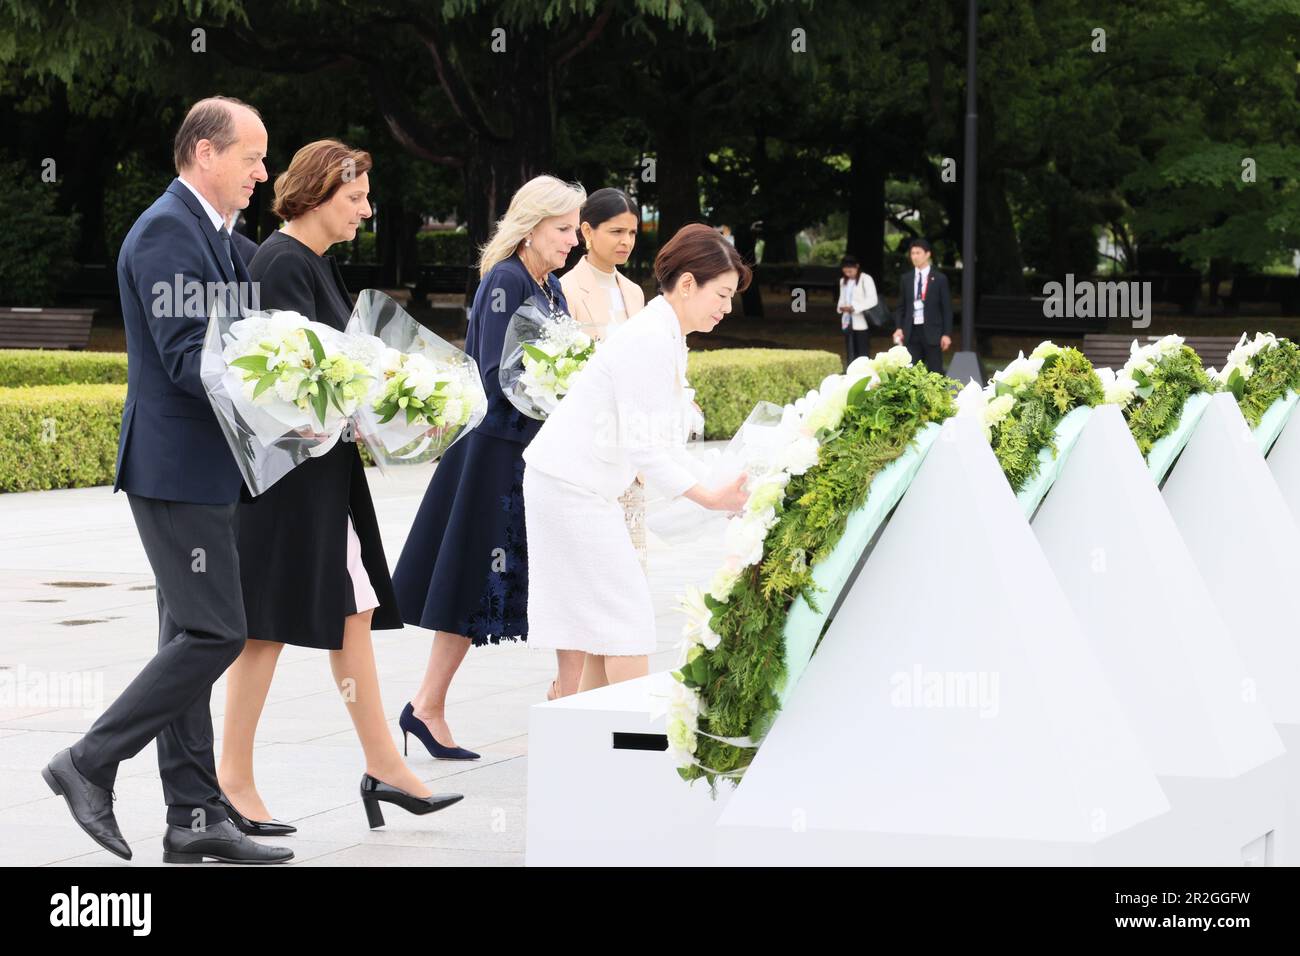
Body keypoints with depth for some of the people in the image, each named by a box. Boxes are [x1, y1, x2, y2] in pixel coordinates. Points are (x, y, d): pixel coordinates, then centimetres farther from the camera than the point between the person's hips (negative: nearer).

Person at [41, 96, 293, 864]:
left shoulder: (213, 234, 17)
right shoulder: (166, 232, -14)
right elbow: (187, 359, -22)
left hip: (202, 470, 10)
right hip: (178, 465, -10)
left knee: (193, 641, 9)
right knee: (215, 635, -11)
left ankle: (196, 821, 12)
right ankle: (91, 764, -1)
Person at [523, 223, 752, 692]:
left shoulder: (667, 337, 11)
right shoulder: (649, 340, -21)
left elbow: (666, 440, 12)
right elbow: (643, 446, -24)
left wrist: (718, 489, 3)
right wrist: (711, 498, -23)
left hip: (585, 487, 10)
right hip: (570, 489, -10)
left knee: (603, 625, 11)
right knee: (627, 617, -8)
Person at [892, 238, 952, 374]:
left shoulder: (939, 279, 1)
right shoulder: (906, 279, 11)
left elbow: (947, 308, 0)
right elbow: (901, 306, 15)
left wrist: (947, 334, -6)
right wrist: (898, 328, 1)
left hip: (932, 332, -3)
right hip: (911, 332, 3)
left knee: (935, 372, -1)